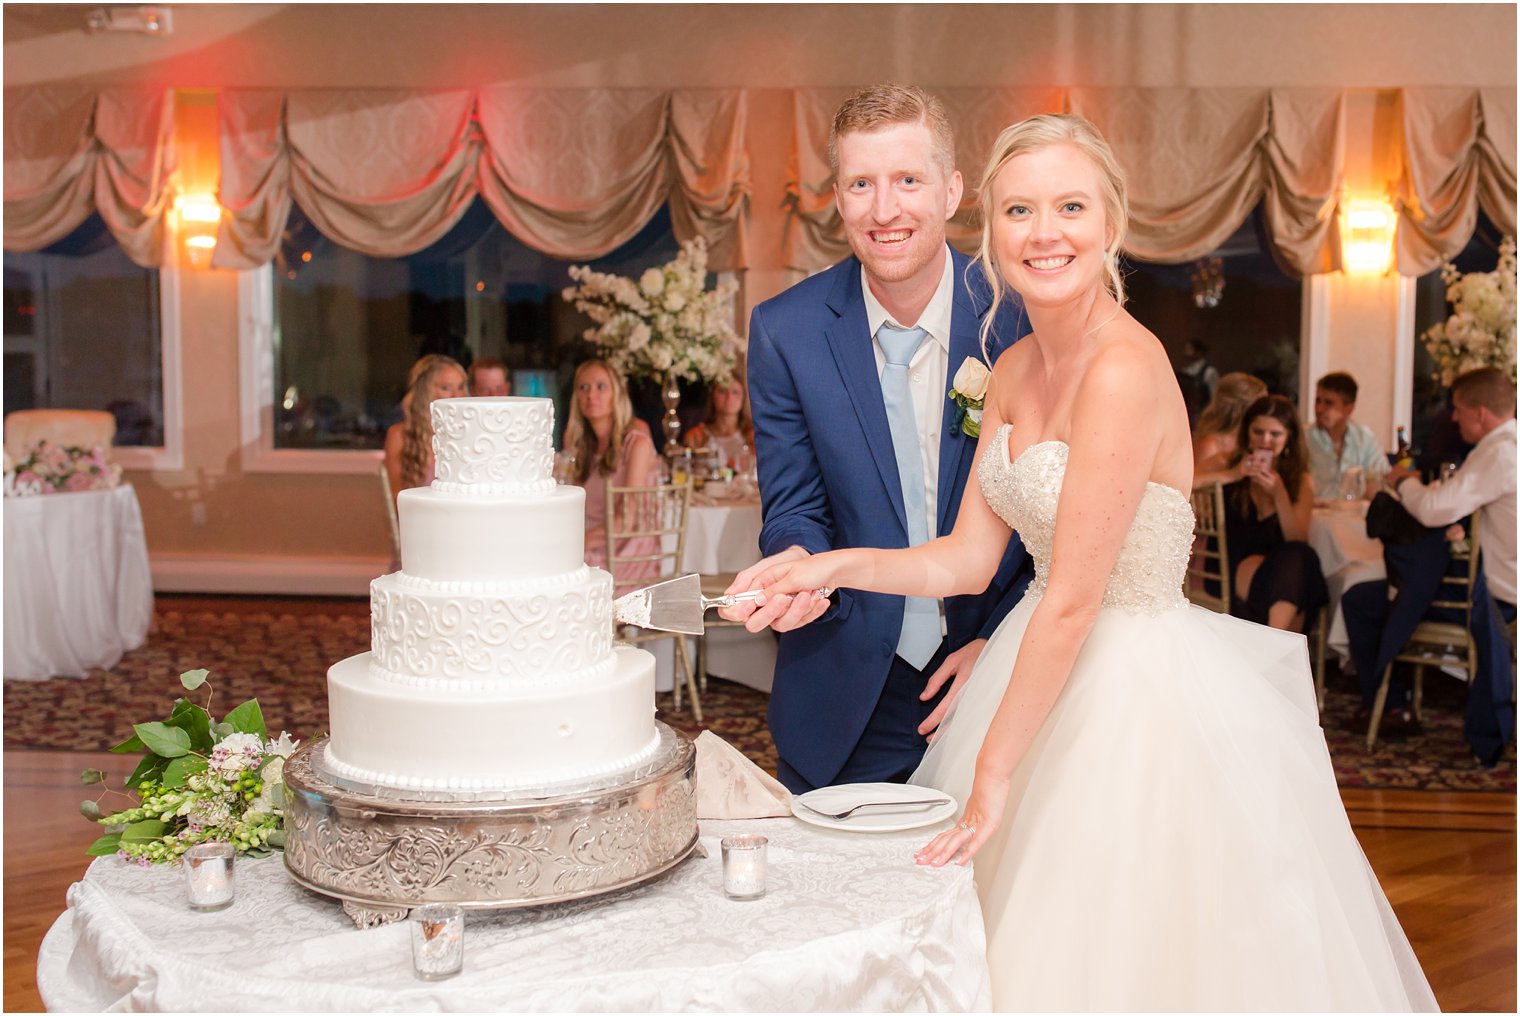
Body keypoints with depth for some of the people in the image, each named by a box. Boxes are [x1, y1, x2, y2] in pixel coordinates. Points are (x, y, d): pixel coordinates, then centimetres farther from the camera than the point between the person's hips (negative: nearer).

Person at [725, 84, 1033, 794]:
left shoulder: (1021, 314, -9)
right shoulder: (785, 330, -7)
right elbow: (795, 507, -3)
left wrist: (1000, 643, -10)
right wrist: (797, 565, -26)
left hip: (993, 685, 0)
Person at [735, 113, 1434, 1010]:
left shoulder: (1125, 367, -23)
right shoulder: (1015, 369, 3)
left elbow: (1073, 599, -23)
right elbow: (968, 559, 5)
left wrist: (991, 778, -17)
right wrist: (837, 566, -9)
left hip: (1145, 698, -8)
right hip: (1054, 668, 8)